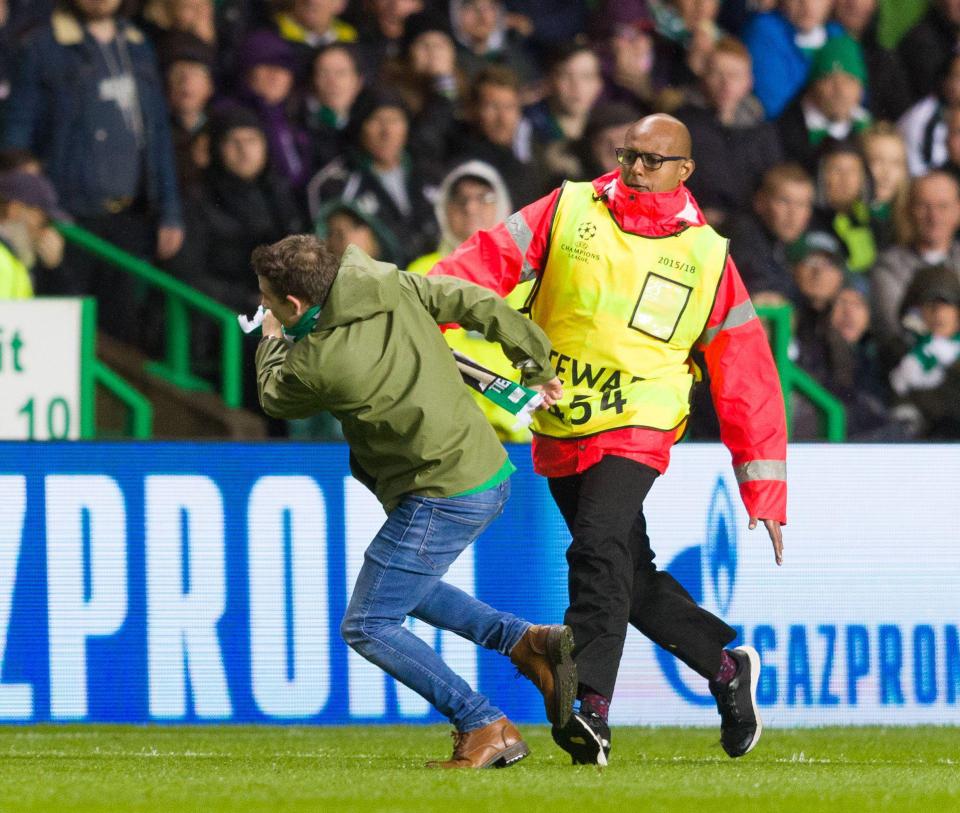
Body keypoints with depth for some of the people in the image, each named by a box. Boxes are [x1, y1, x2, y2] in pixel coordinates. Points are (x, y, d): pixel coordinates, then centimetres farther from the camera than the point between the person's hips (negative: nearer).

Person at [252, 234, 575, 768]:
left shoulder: (315, 363, -19)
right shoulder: (391, 284, -1)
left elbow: (275, 399, 5)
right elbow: (479, 305, 7)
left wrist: (273, 341, 25)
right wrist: (538, 366, 21)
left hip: (445, 497, -9)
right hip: (490, 472, 9)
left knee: (369, 628, 0)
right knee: (404, 589, 28)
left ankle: (486, 729, -3)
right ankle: (529, 642, 16)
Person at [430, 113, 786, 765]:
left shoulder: (707, 257, 2)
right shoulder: (569, 211, 5)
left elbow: (746, 379, 4)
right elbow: (493, 260, -5)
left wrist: (765, 491, -1)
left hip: (635, 429, -3)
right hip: (557, 429, 4)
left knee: (599, 552, -24)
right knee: (631, 576, 9)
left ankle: (590, 711, -30)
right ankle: (727, 666, 29)